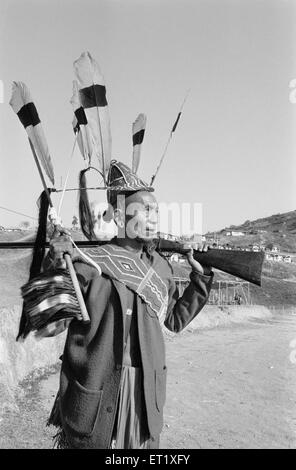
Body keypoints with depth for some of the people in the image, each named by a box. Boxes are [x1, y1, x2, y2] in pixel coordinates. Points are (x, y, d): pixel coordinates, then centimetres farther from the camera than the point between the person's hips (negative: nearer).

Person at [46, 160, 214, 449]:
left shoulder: (160, 267, 2)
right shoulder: (89, 264, -14)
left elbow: (175, 320, 11)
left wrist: (200, 278, 5)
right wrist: (57, 268, -29)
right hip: (96, 396, -4)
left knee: (145, 443, 20)